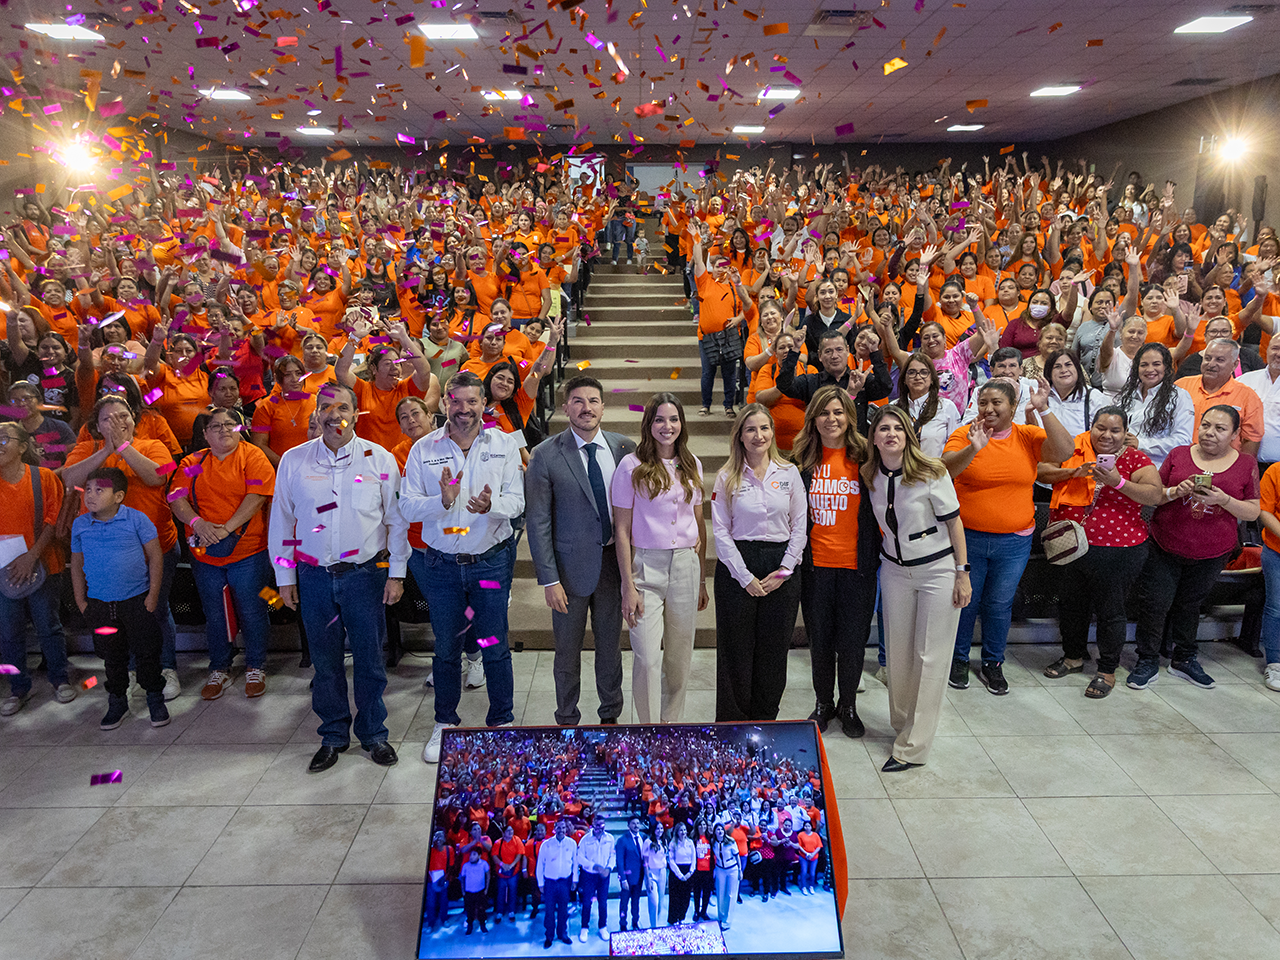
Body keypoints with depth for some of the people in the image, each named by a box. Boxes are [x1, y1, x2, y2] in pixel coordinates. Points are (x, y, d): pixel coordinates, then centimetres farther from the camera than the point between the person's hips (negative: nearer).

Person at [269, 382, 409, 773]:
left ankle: (373, 732, 25)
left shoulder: (380, 459, -2)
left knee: (369, 657, 7)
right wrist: (284, 577, 6)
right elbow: (281, 520, 8)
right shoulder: (293, 460, 2)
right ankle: (333, 736, 27)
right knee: (325, 659, 10)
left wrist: (396, 573, 0)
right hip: (314, 576, 1)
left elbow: (397, 518, 2)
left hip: (366, 574, -1)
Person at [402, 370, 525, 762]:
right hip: (440, 563, 1)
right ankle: (444, 723, 31)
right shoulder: (423, 449, 0)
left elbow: (517, 500, -5)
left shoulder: (504, 444, 0)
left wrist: (492, 504, -26)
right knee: (446, 647, 13)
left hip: (491, 560, -1)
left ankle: (501, 723, 23)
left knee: (494, 646, 5)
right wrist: (443, 500, -22)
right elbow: (408, 507, -4)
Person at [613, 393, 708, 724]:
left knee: (680, 657, 12)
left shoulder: (692, 465, 8)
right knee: (647, 659, -7)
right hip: (646, 567, -4)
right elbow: (622, 529, -5)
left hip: (686, 566, 4)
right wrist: (628, 586, -9)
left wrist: (702, 579, 13)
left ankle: (672, 724, 30)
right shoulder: (632, 466, -5)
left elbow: (699, 524, 14)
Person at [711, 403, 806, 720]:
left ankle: (765, 721, 23)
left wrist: (784, 570, -5)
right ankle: (733, 724, 18)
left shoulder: (789, 473, 5)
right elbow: (720, 531, -3)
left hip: (781, 567, 2)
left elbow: (799, 526, 5)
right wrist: (745, 576, -9)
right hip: (737, 566, -1)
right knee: (737, 650, 3)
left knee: (774, 650, 7)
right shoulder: (727, 477, 0)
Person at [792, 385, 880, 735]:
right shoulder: (804, 460, 2)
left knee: (853, 639, 8)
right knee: (819, 638, 12)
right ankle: (823, 703, 32)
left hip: (856, 564, -1)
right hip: (816, 563, 1)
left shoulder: (864, 458, -2)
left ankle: (848, 705, 29)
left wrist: (879, 549, -5)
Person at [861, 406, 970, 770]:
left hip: (938, 569, -4)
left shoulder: (931, 472, -16)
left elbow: (953, 521, -10)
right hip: (895, 570, 4)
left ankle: (912, 747, 5)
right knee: (898, 653, 9)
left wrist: (962, 573, -10)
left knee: (930, 656, -1)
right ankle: (902, 724, 29)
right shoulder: (869, 476, -3)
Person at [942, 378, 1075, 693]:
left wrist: (1043, 410, -21)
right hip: (968, 537, -1)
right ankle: (959, 660, 29)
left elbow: (1064, 452, -15)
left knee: (1000, 604, 12)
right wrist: (973, 449, -38)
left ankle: (993, 663, 30)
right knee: (965, 601, 10)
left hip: (1014, 542, 2)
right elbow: (946, 469, -20)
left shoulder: (1028, 436, 0)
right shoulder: (964, 434, -5)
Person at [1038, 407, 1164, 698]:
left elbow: (1155, 495, -13)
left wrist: (1119, 482, -26)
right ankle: (1073, 656, 37)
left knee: (1110, 610, 7)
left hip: (1116, 551, -3)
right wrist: (1072, 472, -18)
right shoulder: (1074, 450, 2)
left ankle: (1107, 670, 22)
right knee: (1070, 604, 17)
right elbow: (1042, 471, -2)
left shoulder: (1135, 459, -4)